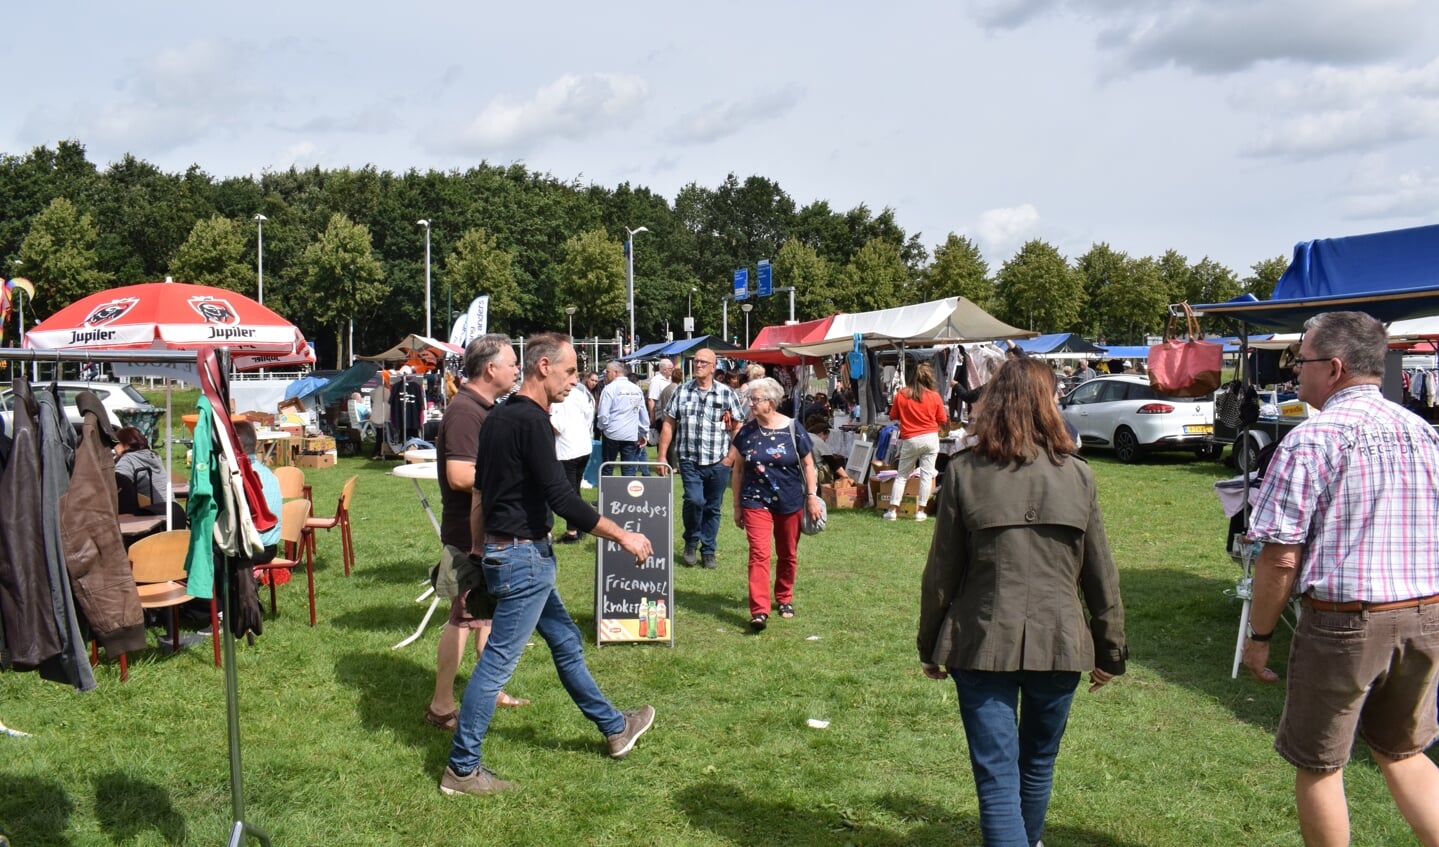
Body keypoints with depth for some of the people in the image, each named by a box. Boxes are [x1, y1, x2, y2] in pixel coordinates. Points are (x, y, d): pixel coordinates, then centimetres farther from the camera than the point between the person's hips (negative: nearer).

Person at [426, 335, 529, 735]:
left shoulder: (486, 409, 12)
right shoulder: (465, 411, -21)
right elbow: (460, 475, -30)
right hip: (469, 532, -10)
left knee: (491, 611, 18)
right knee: (464, 617, -2)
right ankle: (441, 707, 8)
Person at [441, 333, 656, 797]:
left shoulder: (499, 418, 10)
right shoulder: (531, 420, -19)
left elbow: (481, 488, 18)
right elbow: (562, 497, -23)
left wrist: (480, 547, 27)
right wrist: (624, 537, -16)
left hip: (505, 549, 10)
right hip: (525, 555, -10)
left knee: (566, 641, 19)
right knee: (498, 661, -1)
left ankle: (615, 728, 34)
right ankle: (461, 768, 9)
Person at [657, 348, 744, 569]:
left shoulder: (727, 393, 1)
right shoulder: (681, 392, 5)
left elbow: (738, 427, 4)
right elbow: (668, 425, 6)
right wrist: (662, 457, 1)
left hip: (718, 462, 0)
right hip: (690, 460, 0)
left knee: (713, 508, 8)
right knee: (694, 500, -16)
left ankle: (708, 551, 25)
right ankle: (691, 542, 9)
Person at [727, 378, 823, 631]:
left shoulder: (793, 430, -6)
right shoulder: (746, 432, -1)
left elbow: (808, 464, 2)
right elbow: (737, 469, 5)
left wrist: (812, 496, -3)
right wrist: (737, 506, 6)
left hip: (790, 503, 0)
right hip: (756, 502, 0)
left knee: (788, 555, 13)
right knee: (759, 554, -12)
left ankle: (784, 598, 34)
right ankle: (759, 611, -15)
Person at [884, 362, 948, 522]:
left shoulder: (901, 394, -3)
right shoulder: (934, 396, -3)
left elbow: (893, 416, 5)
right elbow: (943, 421, 2)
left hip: (910, 440, 1)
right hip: (930, 438, 0)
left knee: (902, 476, 9)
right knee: (926, 475, 4)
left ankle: (893, 510, 6)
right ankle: (921, 511, 3)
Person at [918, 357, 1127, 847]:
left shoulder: (964, 471, -6)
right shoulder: (1076, 475, -2)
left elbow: (941, 570, -3)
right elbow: (1100, 573, 2)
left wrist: (930, 646, 8)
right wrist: (1111, 650, 13)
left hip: (983, 642, -2)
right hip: (1058, 641, 2)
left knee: (997, 776, 2)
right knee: (1038, 764, 22)